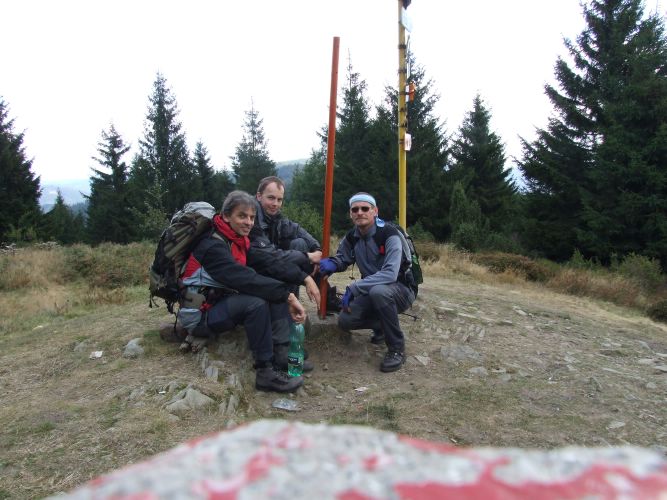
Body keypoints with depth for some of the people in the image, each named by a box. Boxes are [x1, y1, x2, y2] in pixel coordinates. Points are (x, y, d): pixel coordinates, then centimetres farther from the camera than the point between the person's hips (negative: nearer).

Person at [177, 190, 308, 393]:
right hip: (200, 316, -9)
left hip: (222, 303, 9)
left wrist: (285, 295, -11)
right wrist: (287, 295, -35)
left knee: (276, 294, -5)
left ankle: (282, 356, -13)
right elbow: (245, 279, -34)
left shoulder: (239, 240, 6)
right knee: (256, 303, -33)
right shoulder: (213, 246, -23)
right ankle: (266, 372, -26)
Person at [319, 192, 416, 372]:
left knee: (378, 291, -39)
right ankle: (382, 326, 19)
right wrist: (330, 263, -11)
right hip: (372, 290, 6)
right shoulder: (352, 237, -2)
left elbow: (390, 274, -33)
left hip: (401, 290, -6)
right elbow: (342, 258, 15)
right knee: (345, 320, -14)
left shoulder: (390, 235, -23)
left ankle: (397, 349, -20)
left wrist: (353, 288, -32)